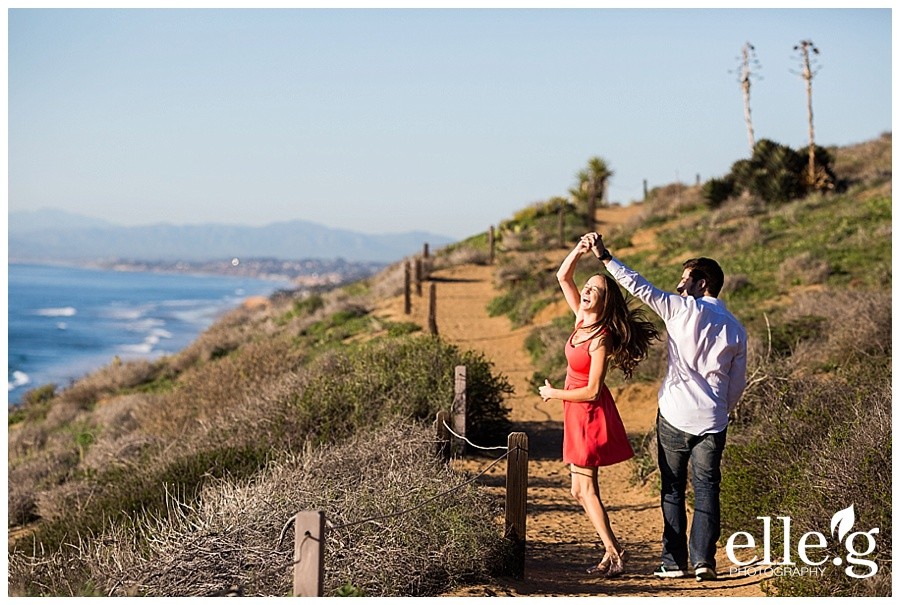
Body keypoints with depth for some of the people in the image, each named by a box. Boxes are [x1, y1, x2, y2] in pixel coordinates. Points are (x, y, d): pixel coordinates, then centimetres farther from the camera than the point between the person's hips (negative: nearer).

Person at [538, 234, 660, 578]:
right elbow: (563, 277, 7)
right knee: (581, 491, 11)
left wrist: (553, 394, -10)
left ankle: (614, 553, 1)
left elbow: (592, 391, -22)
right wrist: (580, 250, -8)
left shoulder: (601, 339, -22)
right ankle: (612, 552, 15)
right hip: (577, 416, 9)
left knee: (586, 490, -3)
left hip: (590, 414, -9)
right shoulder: (583, 319, 0)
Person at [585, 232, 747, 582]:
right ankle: (704, 559, -4)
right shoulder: (735, 329, 8)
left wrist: (606, 257, -4)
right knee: (706, 489, 6)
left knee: (673, 489, 7)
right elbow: (738, 383, 11)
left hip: (675, 416, -3)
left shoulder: (683, 309, -5)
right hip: (712, 421, 3)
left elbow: (641, 288, -8)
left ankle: (674, 561, 6)